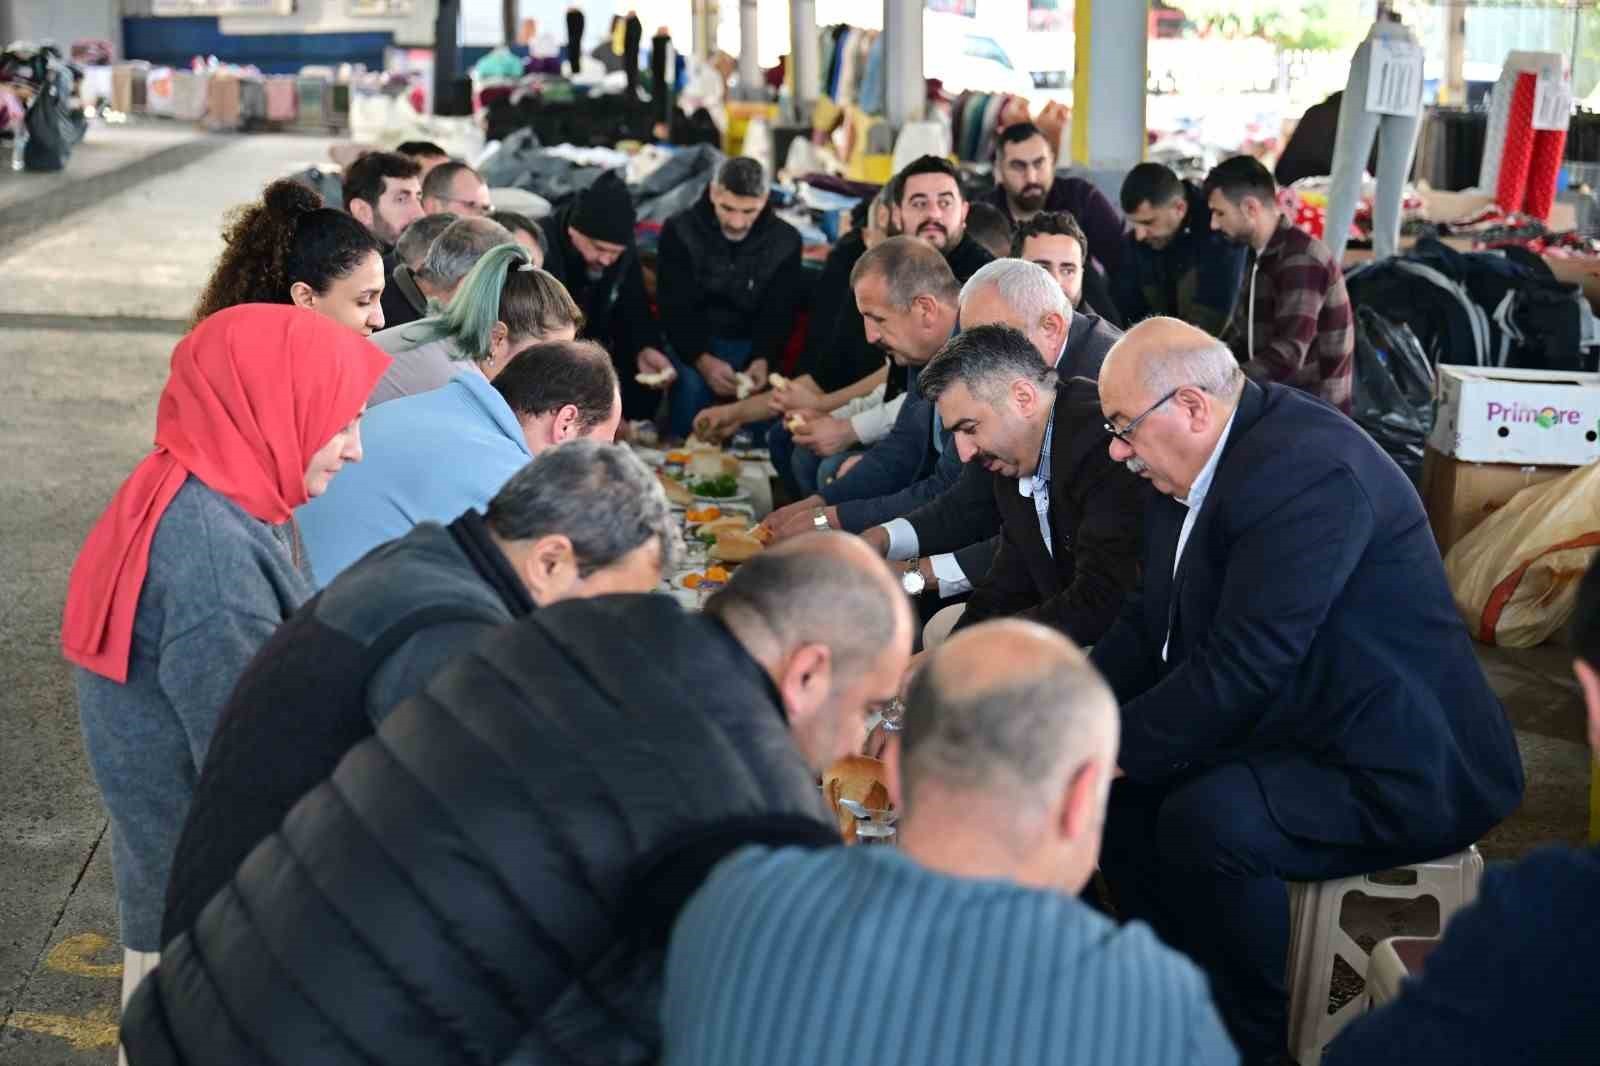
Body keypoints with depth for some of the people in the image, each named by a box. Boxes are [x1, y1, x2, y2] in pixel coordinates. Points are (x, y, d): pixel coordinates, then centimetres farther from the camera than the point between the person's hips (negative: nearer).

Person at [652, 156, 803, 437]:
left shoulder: (785, 241, -5)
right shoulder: (680, 231, -11)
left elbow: (778, 316, -5)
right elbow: (674, 308, -15)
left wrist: (763, 360, -27)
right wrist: (702, 360, -33)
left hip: (748, 344, 2)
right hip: (689, 339, -2)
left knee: (762, 389, -28)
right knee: (691, 383, -33)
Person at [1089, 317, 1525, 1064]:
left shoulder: (1307, 469, -26)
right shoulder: (1196, 464, 3)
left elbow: (1239, 668, -29)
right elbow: (1152, 621, 9)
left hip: (1399, 772, -10)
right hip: (1288, 727, 10)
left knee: (1205, 820, -29)